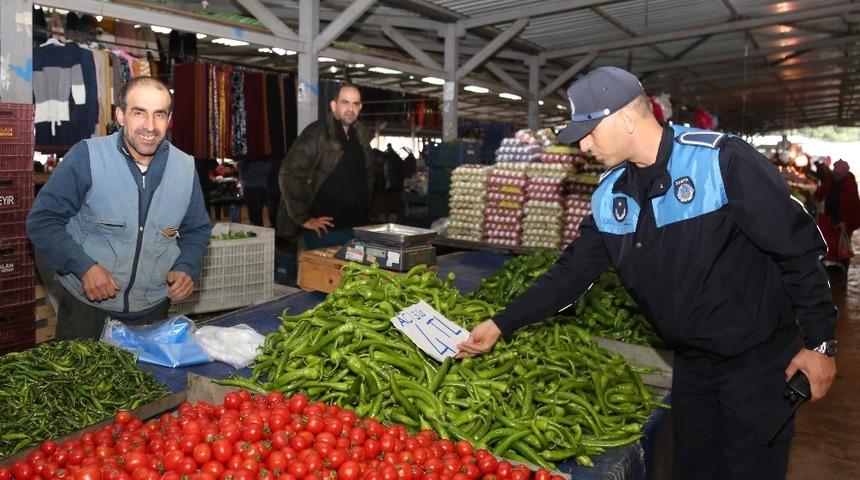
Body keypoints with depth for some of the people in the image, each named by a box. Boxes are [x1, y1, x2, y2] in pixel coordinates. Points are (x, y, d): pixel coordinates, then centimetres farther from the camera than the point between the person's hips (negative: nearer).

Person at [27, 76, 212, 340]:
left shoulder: (185, 168, -4)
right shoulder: (86, 157, -15)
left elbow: (197, 230, 8)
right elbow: (42, 220, -10)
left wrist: (188, 268, -10)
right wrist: (83, 266, -23)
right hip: (86, 304, -3)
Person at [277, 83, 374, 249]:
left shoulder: (361, 135, 11)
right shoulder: (316, 133, -11)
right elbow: (289, 175, -17)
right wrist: (303, 218, -15)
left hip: (358, 227, 7)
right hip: (324, 230, -7)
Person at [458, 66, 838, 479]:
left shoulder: (723, 161, -20)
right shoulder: (609, 196, -2)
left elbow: (797, 247, -15)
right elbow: (573, 271, 2)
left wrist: (819, 341, -11)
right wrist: (502, 324, -2)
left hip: (757, 357, -5)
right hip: (691, 362, 6)